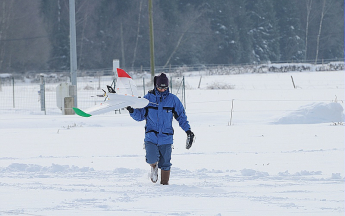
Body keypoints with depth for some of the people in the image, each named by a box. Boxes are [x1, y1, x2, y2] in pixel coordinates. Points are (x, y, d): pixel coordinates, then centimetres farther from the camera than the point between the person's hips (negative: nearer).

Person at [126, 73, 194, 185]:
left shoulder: (173, 99, 2)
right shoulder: (148, 98, 3)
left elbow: (181, 116, 10)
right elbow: (140, 116, 8)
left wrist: (188, 130, 1)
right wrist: (132, 111, -12)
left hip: (165, 137, 0)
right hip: (151, 136, 0)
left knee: (165, 164, 2)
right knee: (152, 159, -18)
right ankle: (154, 167, 18)